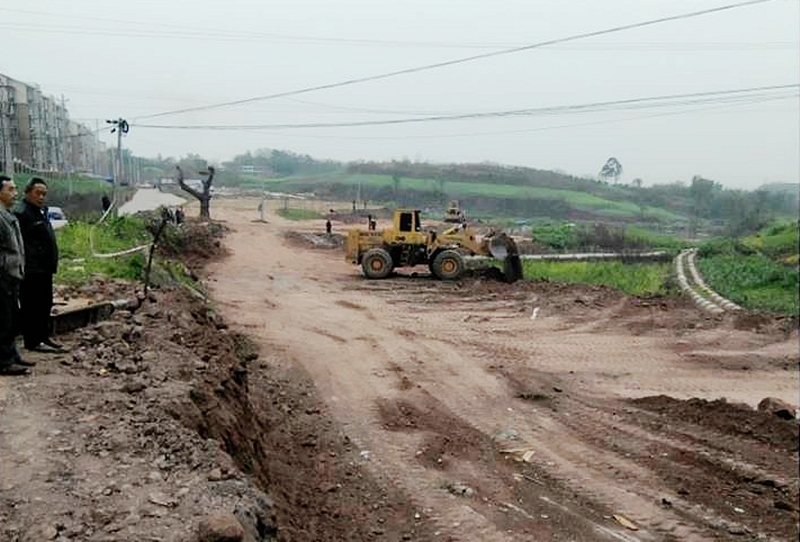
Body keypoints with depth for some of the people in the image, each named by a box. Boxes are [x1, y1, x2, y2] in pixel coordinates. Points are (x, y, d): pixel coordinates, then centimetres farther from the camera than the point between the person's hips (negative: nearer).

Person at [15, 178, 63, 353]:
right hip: (32, 271, -10)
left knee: (45, 304, 15)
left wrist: (51, 264, 21)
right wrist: (30, 261, -22)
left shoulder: (41, 213, 19)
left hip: (44, 269, 10)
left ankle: (43, 337, 24)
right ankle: (32, 341, 2)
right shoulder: (22, 214, -13)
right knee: (32, 306, -4)